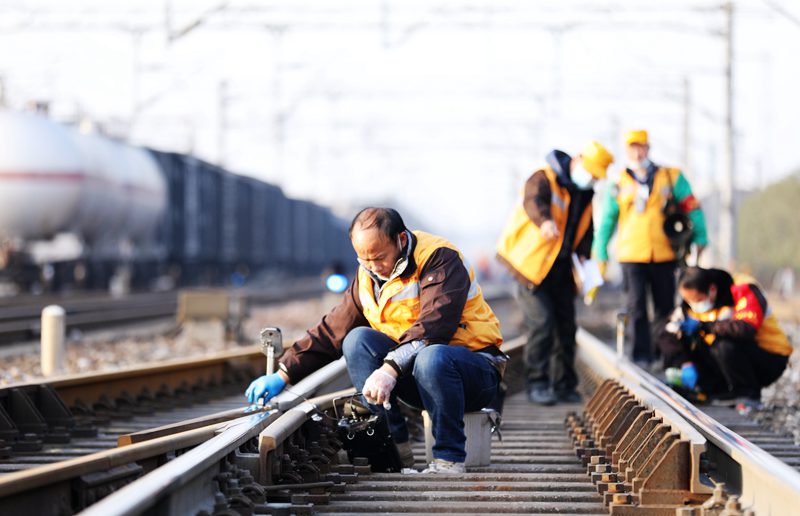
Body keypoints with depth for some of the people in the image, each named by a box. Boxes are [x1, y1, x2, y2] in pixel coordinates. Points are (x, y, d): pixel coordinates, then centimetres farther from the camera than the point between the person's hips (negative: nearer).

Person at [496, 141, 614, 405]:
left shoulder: (585, 195, 11)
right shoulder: (544, 179, -14)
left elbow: (584, 230, 23)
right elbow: (533, 202, -37)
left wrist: (585, 255, 3)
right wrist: (545, 222, -59)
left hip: (560, 268, 8)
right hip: (531, 264, -8)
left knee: (566, 325, 7)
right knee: (542, 322, -15)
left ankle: (564, 384, 18)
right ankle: (537, 384, -7)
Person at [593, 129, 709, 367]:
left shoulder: (671, 177, 7)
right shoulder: (619, 184, 8)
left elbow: (691, 208, 7)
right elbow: (607, 220, 11)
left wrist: (699, 239, -2)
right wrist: (600, 254, 8)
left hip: (663, 255, 1)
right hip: (632, 255, -1)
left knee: (665, 308, 7)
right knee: (637, 307, -7)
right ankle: (642, 355, -6)